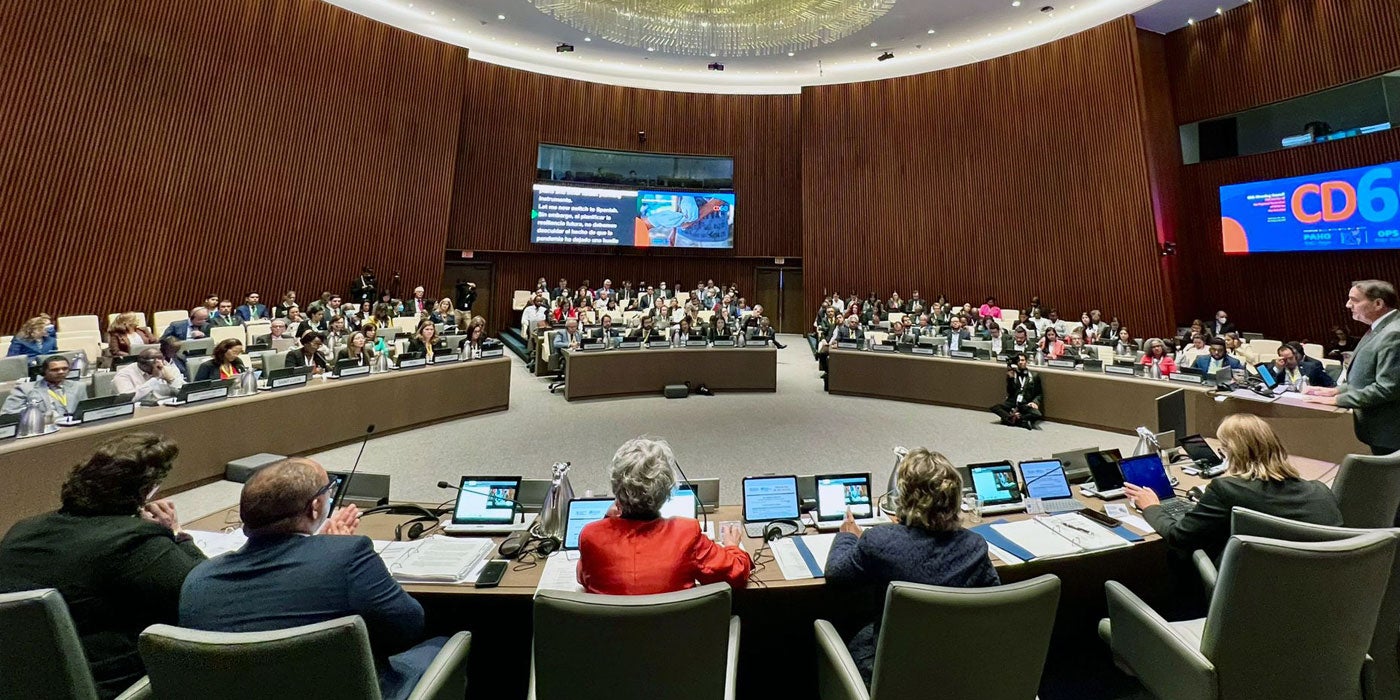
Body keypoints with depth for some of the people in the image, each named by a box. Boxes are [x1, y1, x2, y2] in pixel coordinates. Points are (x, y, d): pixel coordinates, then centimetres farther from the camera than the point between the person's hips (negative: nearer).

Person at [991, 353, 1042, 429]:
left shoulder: (1034, 376, 13)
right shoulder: (1012, 374, 13)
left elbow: (1039, 394, 12)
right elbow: (1010, 392, 3)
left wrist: (1035, 402, -9)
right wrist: (1010, 378, -9)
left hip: (1026, 404, -1)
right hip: (1013, 403, 1)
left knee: (1038, 414, -33)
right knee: (995, 408, -28)